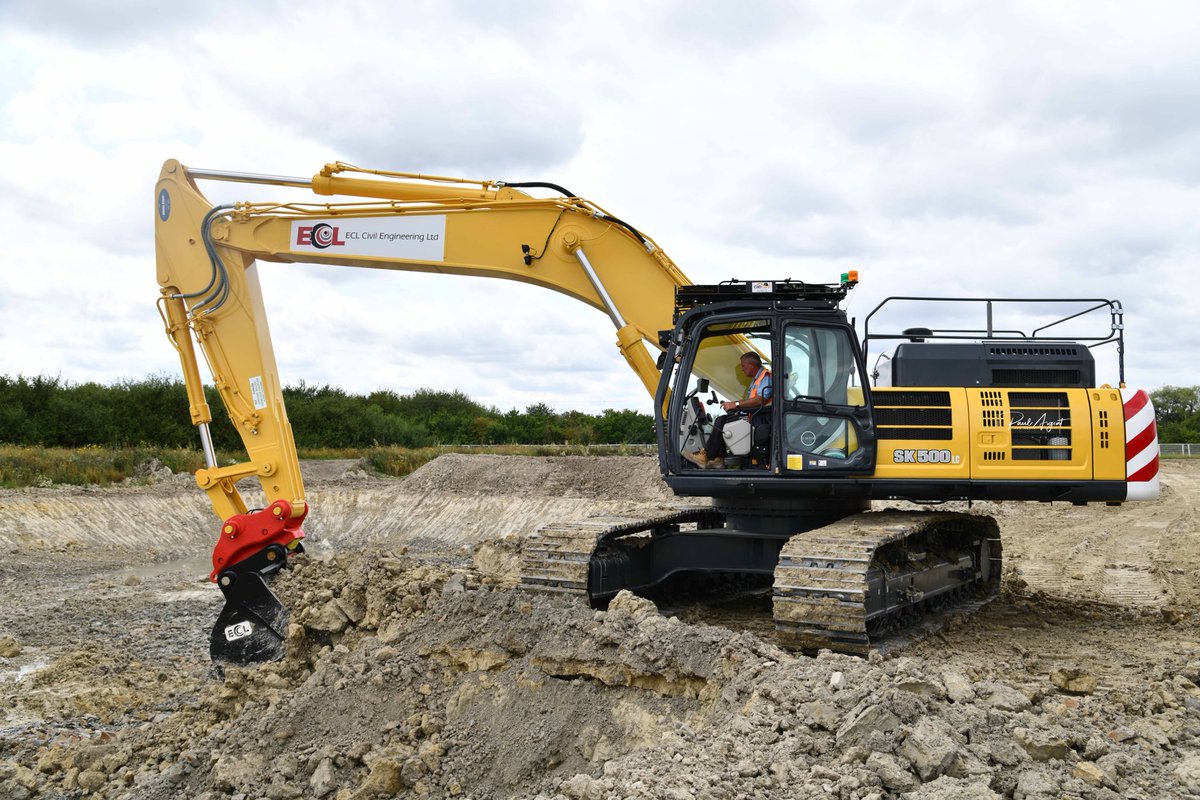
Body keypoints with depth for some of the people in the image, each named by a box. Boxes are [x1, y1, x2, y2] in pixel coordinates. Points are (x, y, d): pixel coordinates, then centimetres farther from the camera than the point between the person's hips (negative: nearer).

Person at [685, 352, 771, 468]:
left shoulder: (765, 377, -11)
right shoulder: (755, 379, 24)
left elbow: (761, 399, -25)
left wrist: (736, 404, -22)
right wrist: (733, 403, 6)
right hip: (752, 415, 10)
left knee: (721, 421, -18)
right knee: (722, 419, -2)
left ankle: (706, 457, -14)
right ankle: (719, 458, -10)